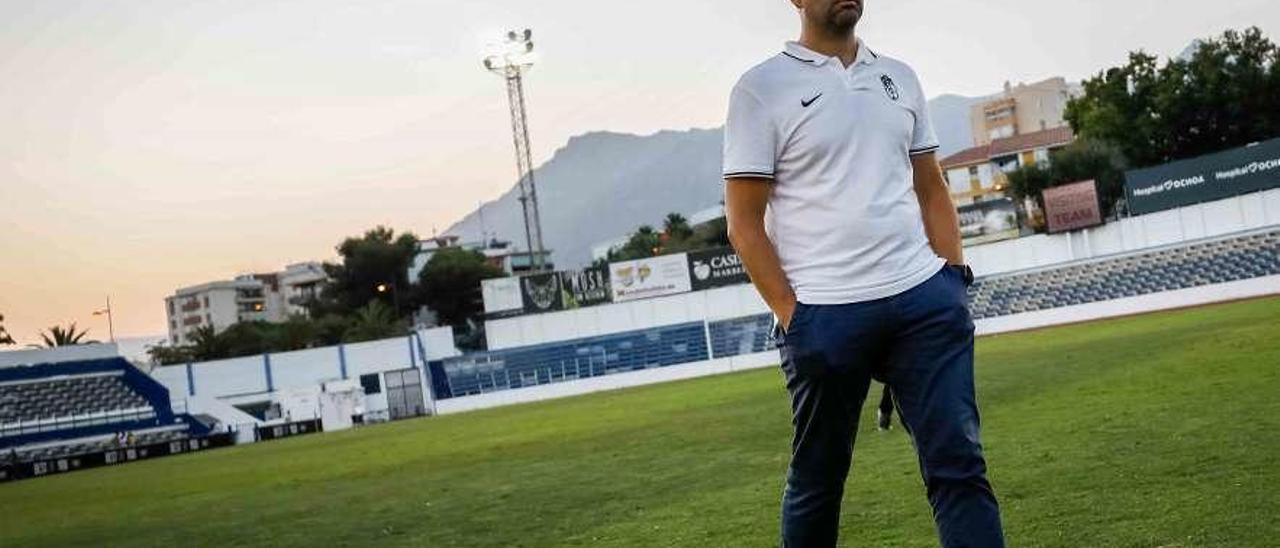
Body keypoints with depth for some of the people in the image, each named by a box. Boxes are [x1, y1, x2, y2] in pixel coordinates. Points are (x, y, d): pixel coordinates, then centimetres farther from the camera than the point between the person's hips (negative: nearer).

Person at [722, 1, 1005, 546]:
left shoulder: (899, 76, 16)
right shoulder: (761, 88, 0)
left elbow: (931, 189, 20)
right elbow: (744, 222, -3)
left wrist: (954, 276, 7)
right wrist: (791, 317, -10)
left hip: (923, 300, 4)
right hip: (823, 315, -4)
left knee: (959, 463, -3)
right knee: (816, 479, 9)